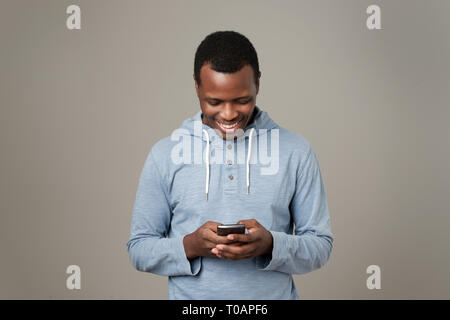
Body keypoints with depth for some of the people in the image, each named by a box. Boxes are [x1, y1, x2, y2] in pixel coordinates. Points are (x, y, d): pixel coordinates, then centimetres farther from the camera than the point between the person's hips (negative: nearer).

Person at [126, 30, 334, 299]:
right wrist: (189, 246, -17)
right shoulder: (165, 154, -2)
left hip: (274, 293, 0)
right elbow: (139, 248, 0)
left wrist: (271, 245, -19)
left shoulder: (296, 151, -2)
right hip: (190, 293, 0)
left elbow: (320, 245, -1)